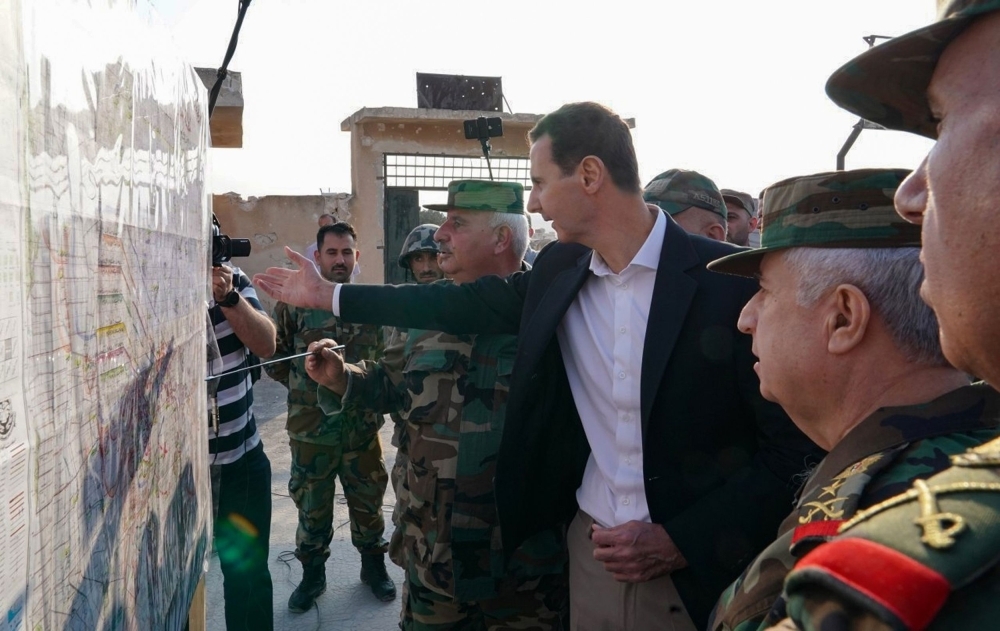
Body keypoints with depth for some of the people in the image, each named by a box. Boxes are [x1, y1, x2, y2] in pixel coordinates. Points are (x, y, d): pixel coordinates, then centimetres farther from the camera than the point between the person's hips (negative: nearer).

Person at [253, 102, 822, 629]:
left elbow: (796, 443, -13)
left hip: (696, 568, -4)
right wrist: (327, 294, 16)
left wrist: (680, 541, -16)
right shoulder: (557, 274, 0)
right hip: (591, 549, 5)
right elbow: (463, 303, 12)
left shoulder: (733, 281, -16)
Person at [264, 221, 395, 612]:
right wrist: (304, 387, 0)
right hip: (311, 427, -1)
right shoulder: (294, 302, -4)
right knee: (312, 505, 13)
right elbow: (273, 357, 2)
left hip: (363, 424, 1)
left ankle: (373, 565, 34)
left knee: (368, 499, 14)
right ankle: (312, 573, 30)